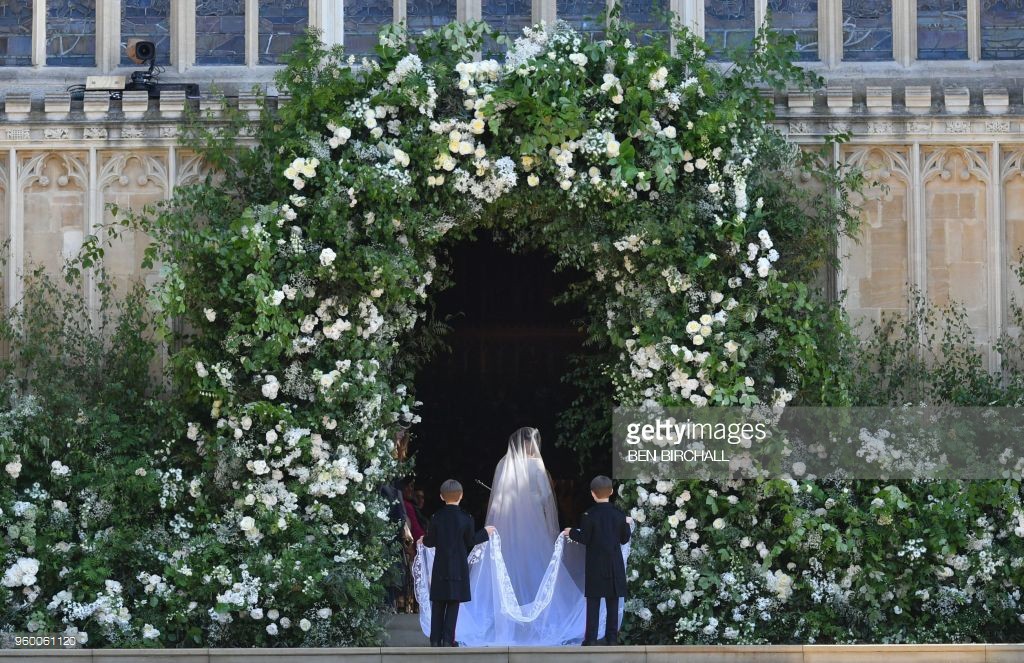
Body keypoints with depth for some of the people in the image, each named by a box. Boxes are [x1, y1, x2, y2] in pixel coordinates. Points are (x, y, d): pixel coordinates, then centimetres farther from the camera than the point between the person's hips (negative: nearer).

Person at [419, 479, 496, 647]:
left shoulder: (437, 518, -3)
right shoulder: (466, 519, -6)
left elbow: (431, 542, 1)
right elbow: (471, 541, 1)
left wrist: (423, 540, 24)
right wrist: (485, 532, 17)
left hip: (440, 568, 1)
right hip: (459, 568, -1)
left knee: (438, 605, 7)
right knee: (453, 604, 2)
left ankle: (435, 639, 6)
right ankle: (448, 639, -2)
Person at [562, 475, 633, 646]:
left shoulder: (590, 515, -10)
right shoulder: (619, 514, 0)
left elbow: (584, 539, -9)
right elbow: (624, 539, 5)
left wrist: (571, 532, 9)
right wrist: (627, 525, 22)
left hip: (595, 565, -3)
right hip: (615, 565, 3)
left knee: (593, 602, 0)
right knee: (612, 602, 7)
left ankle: (591, 639, -2)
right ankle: (612, 637, 9)